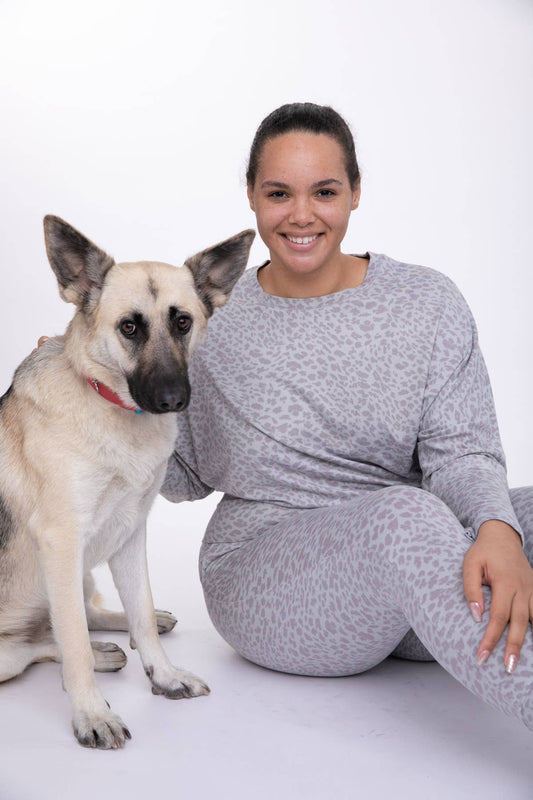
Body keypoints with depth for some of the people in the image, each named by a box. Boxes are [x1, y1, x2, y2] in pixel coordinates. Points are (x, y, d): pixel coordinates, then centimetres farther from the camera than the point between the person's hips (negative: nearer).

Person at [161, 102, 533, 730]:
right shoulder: (211, 320, 0)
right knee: (406, 513, -35)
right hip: (262, 578, -2)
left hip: (407, 572, 3)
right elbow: (187, 475, 9)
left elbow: (461, 453, -7)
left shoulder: (426, 302, 0)